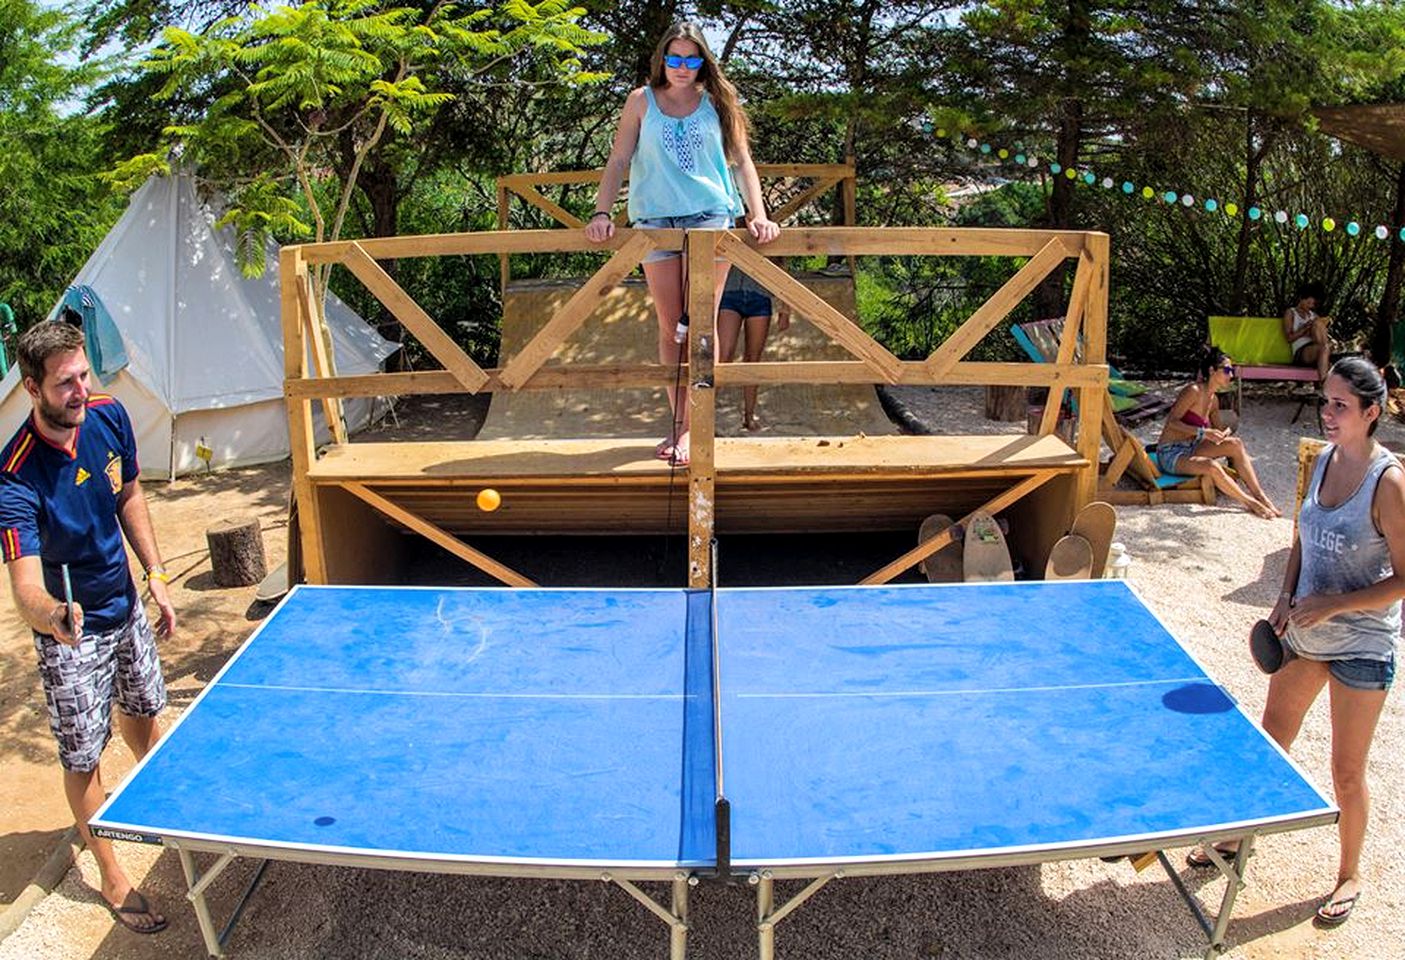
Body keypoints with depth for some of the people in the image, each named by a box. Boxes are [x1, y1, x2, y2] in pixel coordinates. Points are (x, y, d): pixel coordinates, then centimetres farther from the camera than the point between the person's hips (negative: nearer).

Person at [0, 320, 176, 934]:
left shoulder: (109, 416, -13)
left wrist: (155, 575, 4)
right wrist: (55, 618, -59)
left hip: (126, 606, 6)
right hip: (70, 634, -5)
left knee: (143, 712, 27)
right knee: (84, 759, 6)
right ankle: (112, 879, 24)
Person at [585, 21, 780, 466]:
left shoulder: (718, 102, 11)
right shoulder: (642, 102, 11)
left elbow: (742, 161, 8)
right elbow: (618, 162, 9)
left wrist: (759, 215, -6)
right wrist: (601, 213, -5)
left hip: (711, 216, -1)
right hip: (655, 219, 1)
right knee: (669, 327, 3)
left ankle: (690, 428, -3)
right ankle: (678, 423, 10)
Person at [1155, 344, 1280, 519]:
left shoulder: (1213, 399, 9)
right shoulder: (1193, 391, -16)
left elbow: (1219, 427, 20)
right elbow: (1172, 422, -21)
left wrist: (1225, 432, -5)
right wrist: (1203, 432, -28)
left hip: (1190, 448, 8)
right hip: (1170, 454, -8)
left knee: (1235, 444, -11)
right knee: (1211, 466, -33)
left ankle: (1260, 496, -9)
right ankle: (1250, 503, -17)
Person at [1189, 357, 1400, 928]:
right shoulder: (1322, 461, -1)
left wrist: (1333, 604, -24)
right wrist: (1286, 599, -1)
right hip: (1303, 634, 6)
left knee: (1346, 772, 9)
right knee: (1270, 742, 19)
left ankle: (1349, 877, 32)